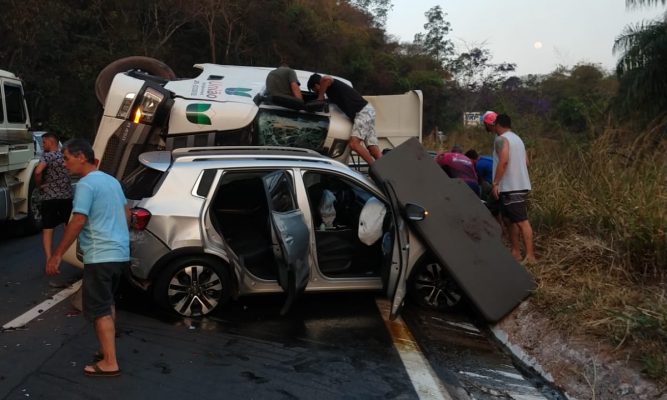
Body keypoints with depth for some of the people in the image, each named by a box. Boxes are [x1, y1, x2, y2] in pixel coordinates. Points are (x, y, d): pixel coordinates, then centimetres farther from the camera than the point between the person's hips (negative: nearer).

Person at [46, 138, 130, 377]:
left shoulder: (86, 184, -14)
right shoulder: (111, 180, 14)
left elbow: (78, 222, -20)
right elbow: (126, 214, 21)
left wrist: (57, 255, -16)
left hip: (100, 255, -9)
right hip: (120, 253, 9)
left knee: (99, 309, -3)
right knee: (107, 303, 21)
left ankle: (109, 363, -1)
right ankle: (108, 349, 30)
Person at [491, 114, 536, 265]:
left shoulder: (501, 139, -10)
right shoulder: (517, 139, 20)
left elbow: (503, 161, -22)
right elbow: (526, 161, 20)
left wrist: (495, 183, -20)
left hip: (511, 187, -10)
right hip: (518, 185, 10)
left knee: (522, 221, -12)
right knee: (510, 219, 15)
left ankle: (530, 256, -13)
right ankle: (515, 252, 19)